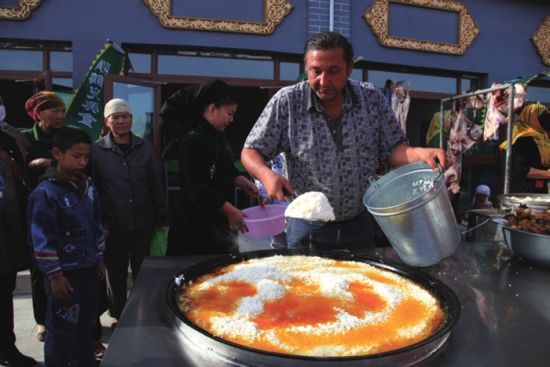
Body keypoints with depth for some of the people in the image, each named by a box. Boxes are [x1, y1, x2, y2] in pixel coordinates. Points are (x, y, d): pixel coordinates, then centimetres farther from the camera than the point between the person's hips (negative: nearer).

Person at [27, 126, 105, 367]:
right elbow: (42, 240, -16)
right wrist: (54, 275, -15)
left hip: (88, 269, 7)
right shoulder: (45, 193, -16)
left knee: (87, 322, 20)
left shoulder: (88, 187, 5)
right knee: (62, 329, 5)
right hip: (64, 273, -7)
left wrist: (99, 259, 16)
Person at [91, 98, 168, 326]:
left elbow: (155, 184, 6)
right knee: (116, 274, 12)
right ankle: (118, 316, 31)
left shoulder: (145, 147, 5)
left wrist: (161, 217, 3)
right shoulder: (97, 150, -2)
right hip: (114, 226, -1)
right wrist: (99, 222, -6)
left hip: (143, 223, 2)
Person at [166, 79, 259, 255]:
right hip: (199, 225, -9)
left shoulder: (218, 136, 11)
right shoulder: (193, 140, -20)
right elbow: (199, 190, -24)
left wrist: (244, 183, 5)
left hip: (219, 220, 10)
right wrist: (231, 211, -23)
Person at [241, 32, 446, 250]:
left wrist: (418, 153, -22)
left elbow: (392, 149, -1)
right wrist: (266, 174, -28)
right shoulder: (286, 102, -13)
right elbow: (250, 152, -7)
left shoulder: (372, 98, -7)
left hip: (359, 224, 3)